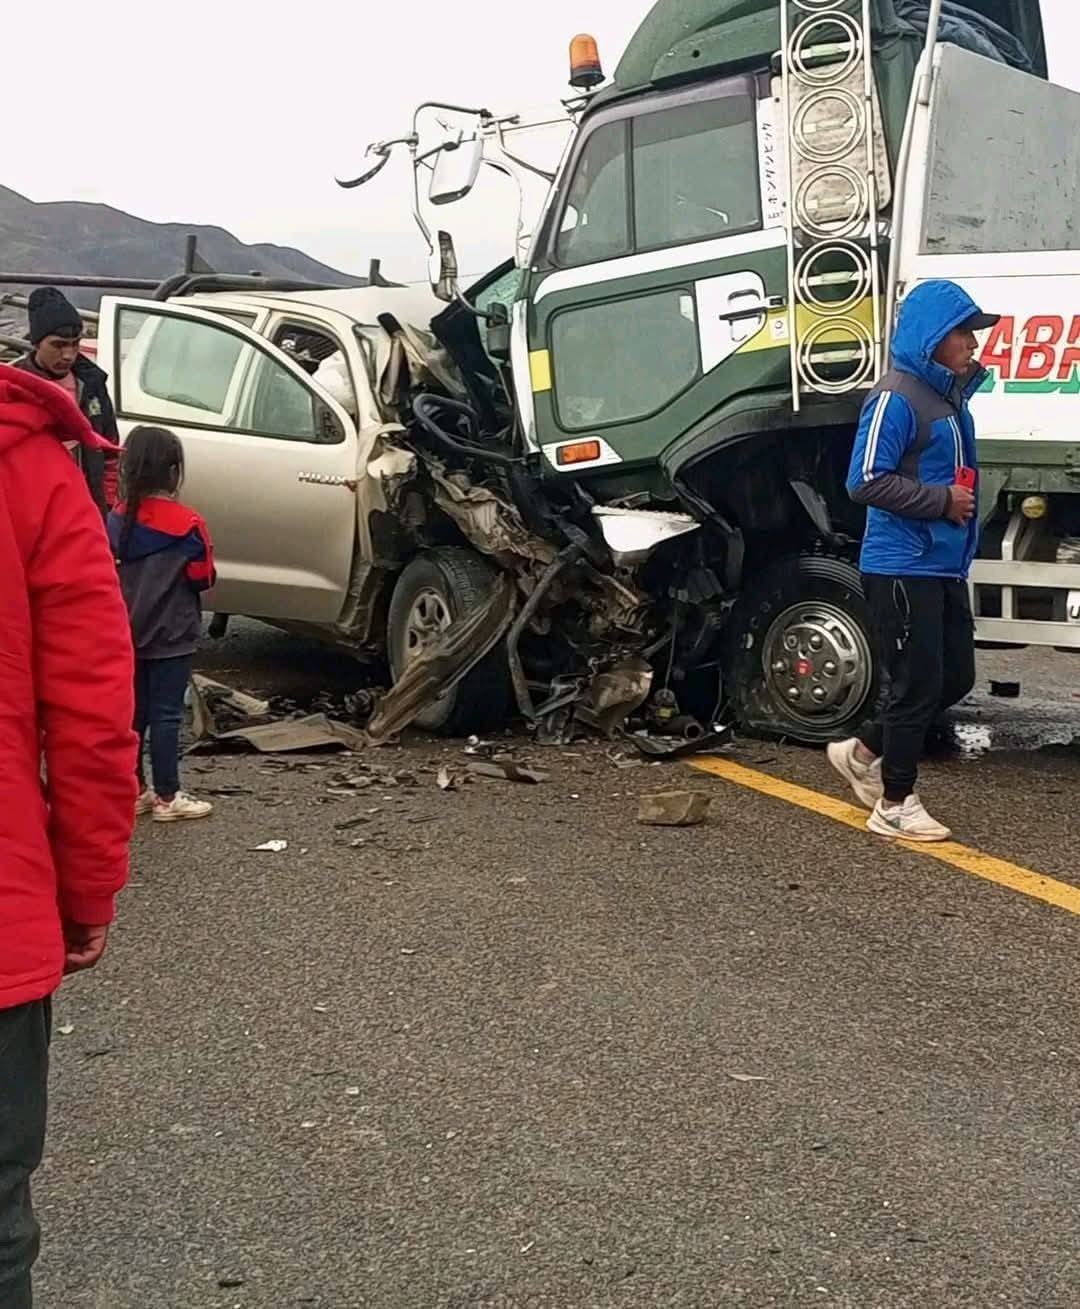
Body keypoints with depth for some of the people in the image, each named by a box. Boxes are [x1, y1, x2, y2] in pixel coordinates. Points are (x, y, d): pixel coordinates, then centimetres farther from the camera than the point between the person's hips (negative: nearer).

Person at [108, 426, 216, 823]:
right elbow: (202, 578, -8)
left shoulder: (116, 520, 0)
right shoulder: (186, 523, -14)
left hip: (130, 633, 5)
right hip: (171, 635, -5)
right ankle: (167, 797, 3)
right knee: (166, 714, -1)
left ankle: (134, 790, 20)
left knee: (133, 712, 13)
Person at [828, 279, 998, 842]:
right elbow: (866, 481, -20)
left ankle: (863, 752, 29)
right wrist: (941, 501, -18)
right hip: (904, 569, -9)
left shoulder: (950, 396, 12)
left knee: (956, 677, 14)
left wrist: (961, 502, 9)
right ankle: (895, 805, 12)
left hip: (944, 568, 9)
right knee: (917, 685, -2)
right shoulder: (897, 398, -15)